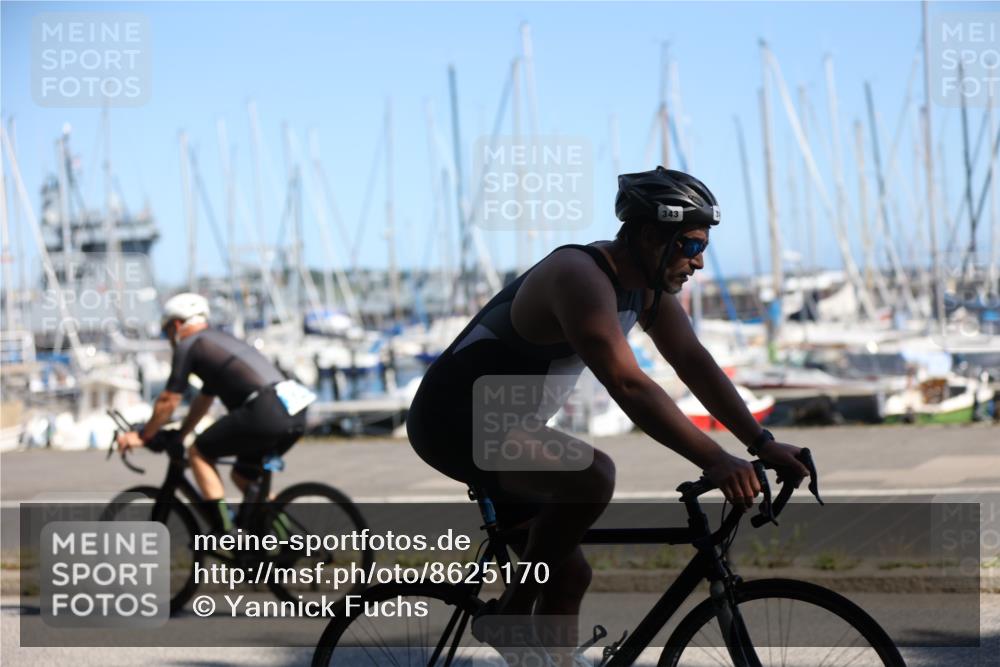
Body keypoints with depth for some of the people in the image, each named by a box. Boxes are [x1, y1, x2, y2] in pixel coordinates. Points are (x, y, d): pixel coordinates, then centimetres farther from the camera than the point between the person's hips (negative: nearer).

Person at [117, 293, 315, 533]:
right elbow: (204, 401, 41)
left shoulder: (188, 345, 6)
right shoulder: (221, 340, 32)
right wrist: (178, 436, 47)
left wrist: (143, 436, 17)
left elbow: (168, 401, 6)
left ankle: (223, 529, 0)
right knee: (242, 475, 25)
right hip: (294, 413, 8)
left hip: (265, 412, -8)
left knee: (198, 453, 8)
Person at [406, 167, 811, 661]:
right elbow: (628, 385, -37)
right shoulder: (581, 277, -27)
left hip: (504, 426, 10)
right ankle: (511, 612, -14)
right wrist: (713, 461, -42)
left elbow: (695, 363, 2)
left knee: (569, 577, 8)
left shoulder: (649, 286, 3)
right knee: (592, 475, -31)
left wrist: (763, 444, -7)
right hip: (456, 421, -10)